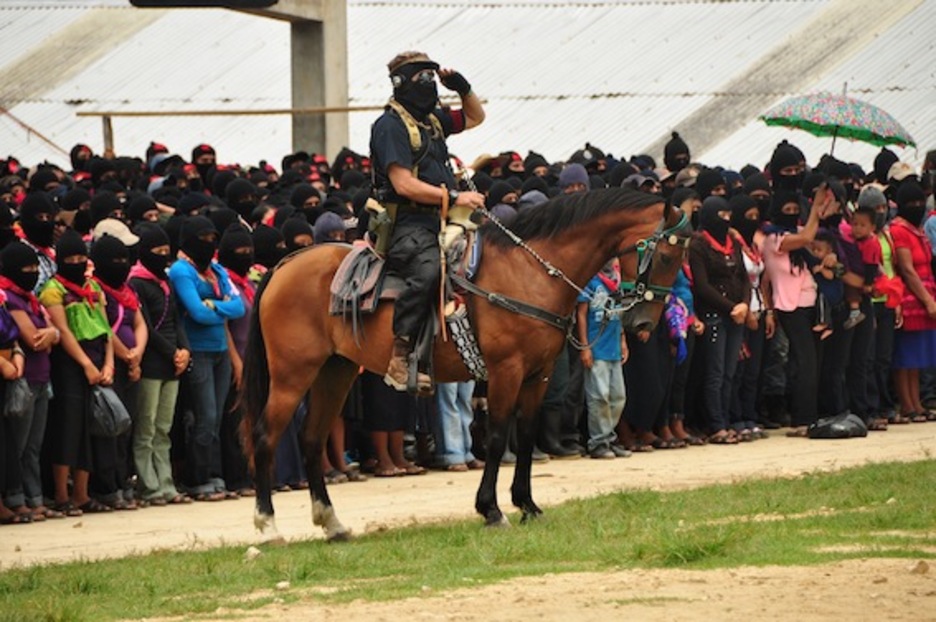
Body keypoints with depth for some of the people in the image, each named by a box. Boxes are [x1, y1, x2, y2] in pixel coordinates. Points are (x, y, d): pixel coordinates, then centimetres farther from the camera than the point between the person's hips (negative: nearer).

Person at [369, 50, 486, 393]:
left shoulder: (432, 119, 21)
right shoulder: (391, 125, -6)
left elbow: (475, 117, 39)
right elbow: (404, 185, -16)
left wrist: (462, 88, 19)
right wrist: (454, 196, -19)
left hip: (437, 223, 10)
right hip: (406, 225, -10)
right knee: (429, 268, -36)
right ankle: (400, 358, -38)